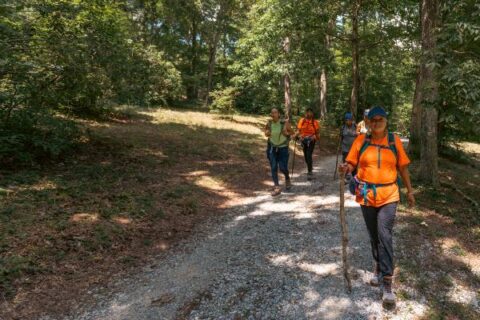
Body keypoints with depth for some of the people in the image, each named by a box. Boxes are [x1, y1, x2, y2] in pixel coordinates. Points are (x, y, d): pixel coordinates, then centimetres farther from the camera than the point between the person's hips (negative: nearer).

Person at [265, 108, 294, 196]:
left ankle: (287, 178, 32)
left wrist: (287, 133, -20)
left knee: (283, 168, -2)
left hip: (283, 148, -2)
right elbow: (266, 132, 12)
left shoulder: (284, 123, -14)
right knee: (273, 167, -5)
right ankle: (277, 187, -1)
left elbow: (292, 132, 1)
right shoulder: (269, 123, -6)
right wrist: (266, 133, -10)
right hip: (272, 148, 2)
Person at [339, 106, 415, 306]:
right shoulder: (361, 140, -2)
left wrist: (410, 190, 10)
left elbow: (402, 167, 7)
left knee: (385, 235, -10)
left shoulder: (394, 140, 0)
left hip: (388, 194, -1)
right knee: (373, 235, 14)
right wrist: (346, 168, -26)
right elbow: (352, 163, -2)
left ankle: (387, 283, -2)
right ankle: (379, 266, 38)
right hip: (366, 194, 1)